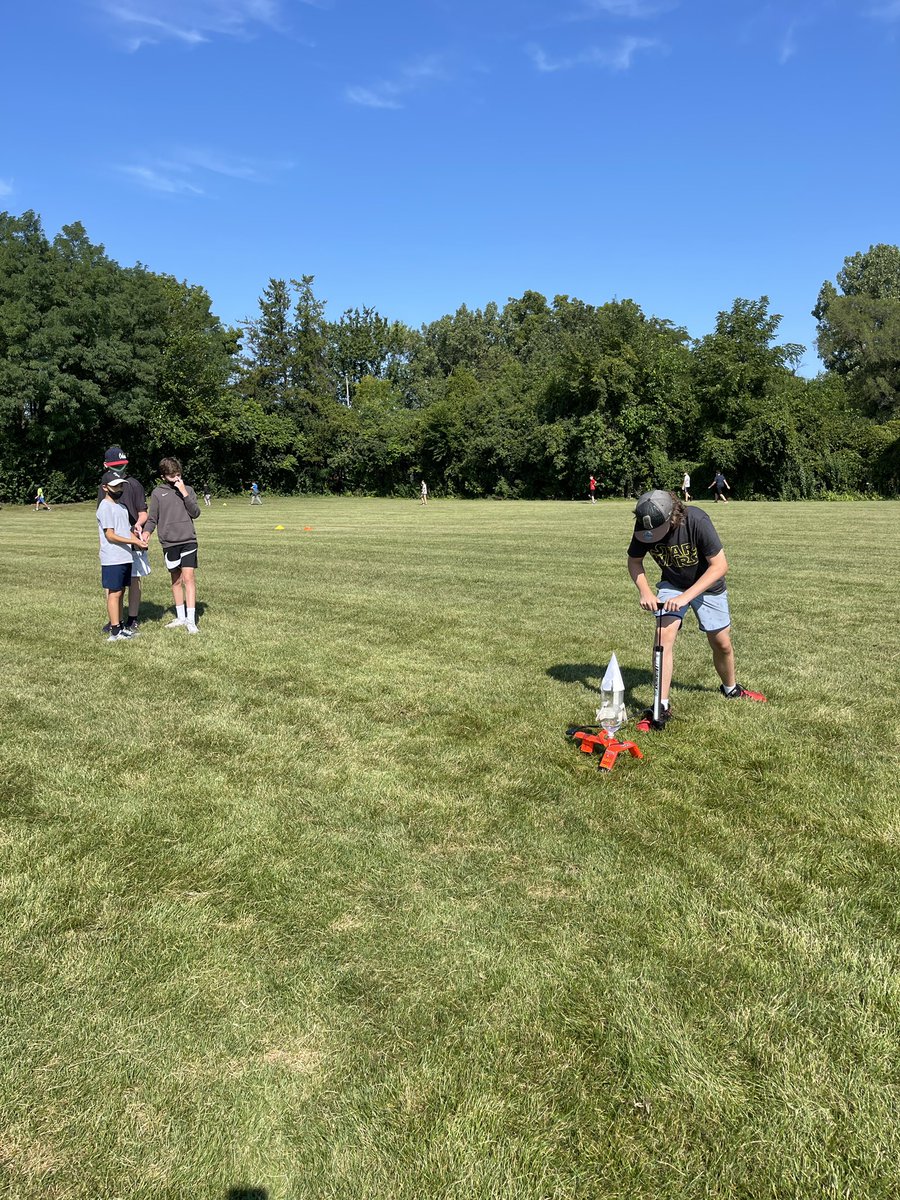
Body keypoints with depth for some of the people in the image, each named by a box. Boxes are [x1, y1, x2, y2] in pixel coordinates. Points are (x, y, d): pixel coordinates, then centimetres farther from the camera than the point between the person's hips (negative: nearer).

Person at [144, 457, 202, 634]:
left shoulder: (188, 490, 8)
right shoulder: (157, 493, 5)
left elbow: (195, 513, -2)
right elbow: (152, 518, 8)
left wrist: (184, 493, -10)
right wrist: (146, 532, -11)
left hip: (188, 540, -1)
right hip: (169, 542, 1)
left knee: (188, 578, -8)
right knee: (176, 580, 9)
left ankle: (191, 620, -9)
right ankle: (180, 617, 20)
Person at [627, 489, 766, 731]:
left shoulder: (696, 520, -34)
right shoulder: (644, 526, -23)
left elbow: (719, 565, -30)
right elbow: (634, 561, -6)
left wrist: (686, 596, -36)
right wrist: (645, 592, -23)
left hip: (707, 584, -1)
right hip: (672, 584, 2)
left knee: (722, 644, 7)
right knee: (664, 634, -19)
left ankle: (731, 689, 38)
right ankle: (662, 706, -14)